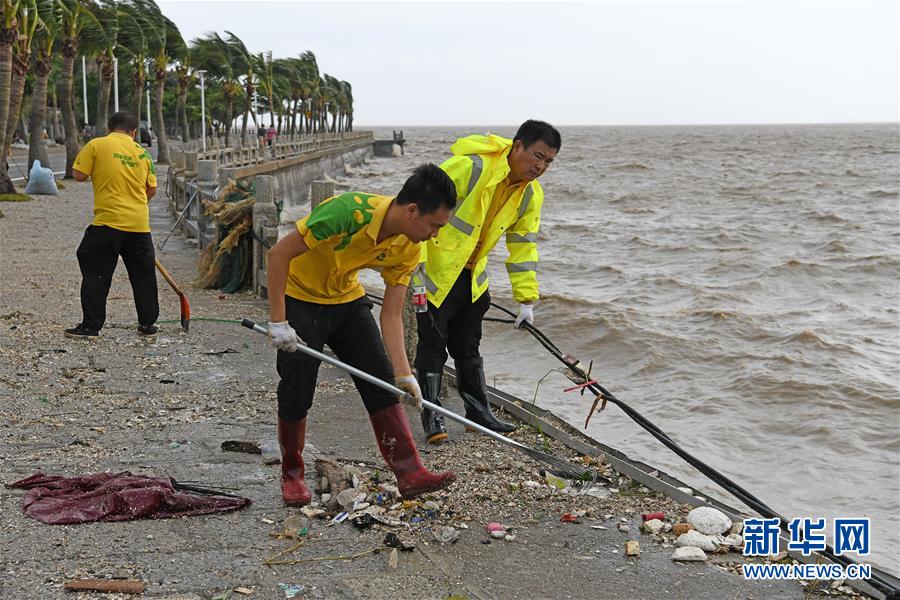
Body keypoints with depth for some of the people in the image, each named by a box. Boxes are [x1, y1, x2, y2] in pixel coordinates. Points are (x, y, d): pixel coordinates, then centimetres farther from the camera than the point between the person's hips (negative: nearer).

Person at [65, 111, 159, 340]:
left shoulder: (97, 145, -2)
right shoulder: (141, 152, 9)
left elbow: (79, 175, -4)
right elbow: (151, 189, 11)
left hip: (108, 221, -4)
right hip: (140, 223, 4)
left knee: (95, 275, 4)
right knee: (143, 275, 13)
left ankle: (90, 327, 4)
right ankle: (148, 324, 18)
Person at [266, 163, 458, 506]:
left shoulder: (407, 249, -13)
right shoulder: (349, 212, -34)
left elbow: (391, 315, -8)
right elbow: (279, 253, -28)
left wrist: (403, 373, -17)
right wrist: (278, 321, -27)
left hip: (348, 300, 6)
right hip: (300, 300, -6)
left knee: (382, 385, -3)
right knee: (296, 394, -1)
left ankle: (410, 473, 0)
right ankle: (292, 475, 20)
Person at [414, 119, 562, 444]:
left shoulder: (531, 195, -2)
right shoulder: (470, 167, -26)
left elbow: (523, 246, 6)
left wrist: (526, 299, 3)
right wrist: (416, 261, -24)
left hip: (471, 277, 7)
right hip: (433, 271, -7)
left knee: (468, 347, 16)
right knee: (433, 344, -4)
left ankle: (479, 411, 27)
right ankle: (431, 417, 4)